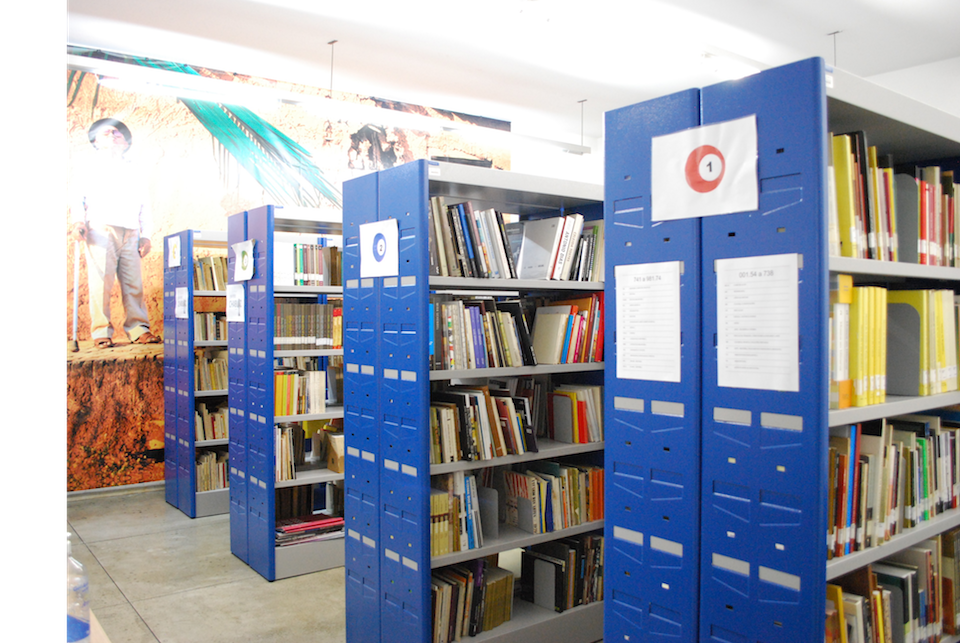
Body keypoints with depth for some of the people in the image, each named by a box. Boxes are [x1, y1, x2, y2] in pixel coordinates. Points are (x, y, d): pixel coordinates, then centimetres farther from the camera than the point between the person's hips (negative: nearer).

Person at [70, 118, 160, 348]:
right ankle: (101, 331, -4)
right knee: (101, 281, -8)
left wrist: (145, 235, 10)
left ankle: (138, 328, 2)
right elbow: (77, 198, 7)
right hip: (101, 230, -3)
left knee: (133, 282, -2)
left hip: (130, 233, 3)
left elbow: (144, 206, 19)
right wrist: (78, 221, -11)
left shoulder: (132, 172, 23)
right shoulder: (92, 168, 15)